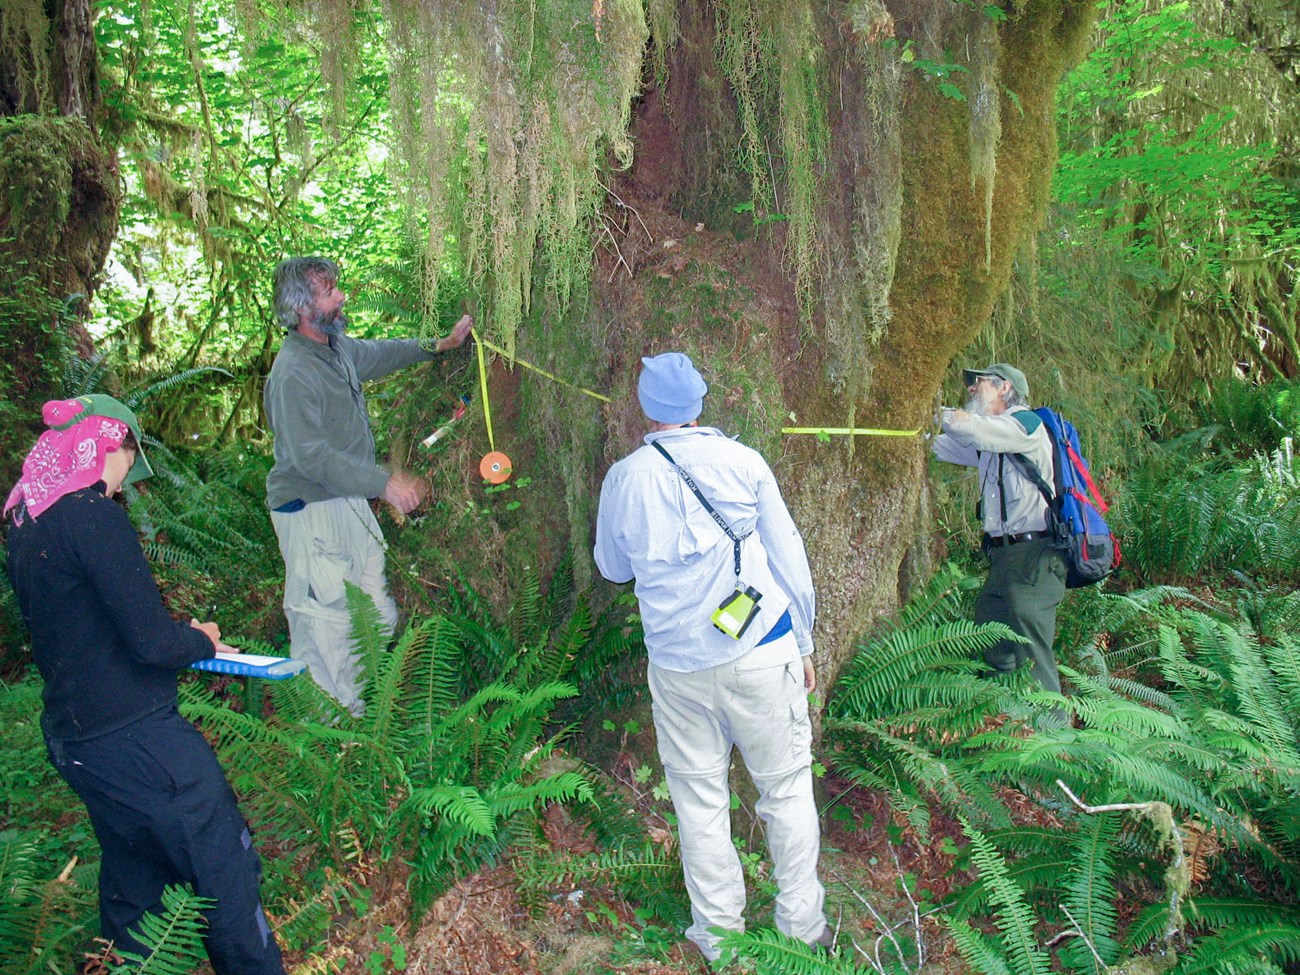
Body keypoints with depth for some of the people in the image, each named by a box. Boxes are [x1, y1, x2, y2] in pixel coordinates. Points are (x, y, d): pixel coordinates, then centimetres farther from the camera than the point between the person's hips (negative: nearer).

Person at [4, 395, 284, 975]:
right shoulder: (92, 516, -17)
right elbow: (151, 640, -21)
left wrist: (180, 639, 18)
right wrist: (202, 641, -1)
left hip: (73, 744, 9)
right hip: (137, 742, -9)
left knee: (132, 882, 22)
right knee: (226, 873, 3)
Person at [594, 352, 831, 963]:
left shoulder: (624, 478, -1)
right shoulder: (743, 461, -4)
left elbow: (613, 569, 14)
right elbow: (788, 556, 0)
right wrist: (803, 642, 11)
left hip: (679, 666, 1)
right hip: (762, 654, -1)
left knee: (700, 802, 14)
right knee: (786, 788, 13)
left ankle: (719, 935, 27)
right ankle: (801, 925, 25)